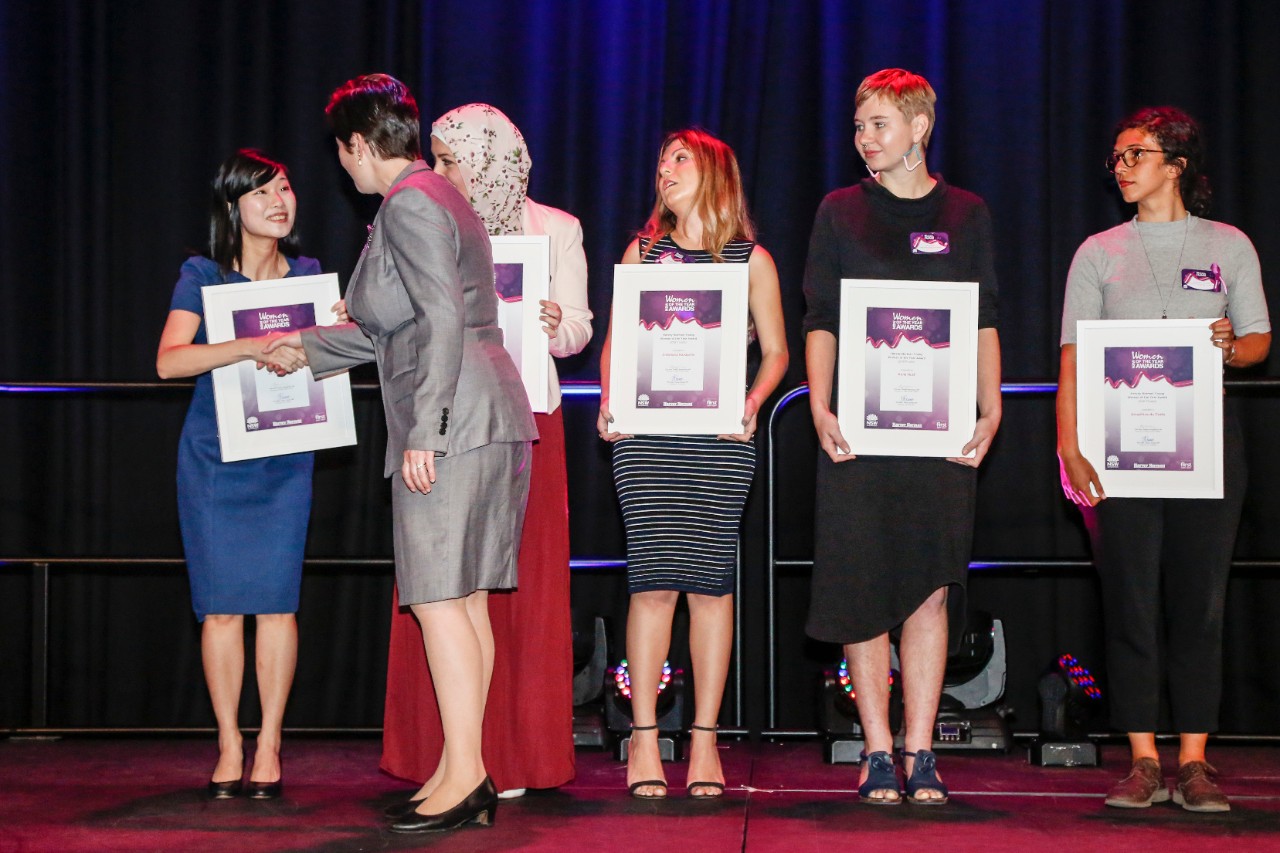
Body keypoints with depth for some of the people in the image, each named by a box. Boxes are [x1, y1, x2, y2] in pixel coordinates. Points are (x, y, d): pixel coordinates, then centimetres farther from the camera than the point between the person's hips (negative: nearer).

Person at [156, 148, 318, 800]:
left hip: (284, 459, 2)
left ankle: (268, 747, 5)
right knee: (221, 605, -1)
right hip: (213, 457, -2)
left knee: (276, 600, -3)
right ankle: (229, 747, 8)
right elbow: (169, 361, -16)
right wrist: (252, 347, -29)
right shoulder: (202, 276, -2)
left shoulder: (308, 275, 8)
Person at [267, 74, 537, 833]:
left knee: (440, 597, -10)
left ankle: (464, 774, -10)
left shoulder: (408, 206, -9)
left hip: (450, 422, -10)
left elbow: (442, 321, -19)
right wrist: (306, 347, 40)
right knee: (467, 599, 8)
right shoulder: (440, 198, 22)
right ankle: (466, 777, 11)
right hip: (488, 417, 10)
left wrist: (424, 429, -21)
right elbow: (397, 334, 30)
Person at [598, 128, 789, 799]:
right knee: (654, 579, -6)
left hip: (720, 440, -1)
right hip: (646, 436, 1)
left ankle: (704, 740, 7)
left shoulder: (750, 260, 9)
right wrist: (609, 402, -3)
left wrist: (752, 403, -8)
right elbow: (614, 341, 14)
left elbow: (776, 352, 10)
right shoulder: (643, 250, 14)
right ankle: (643, 738, 1)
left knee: (711, 580, -1)